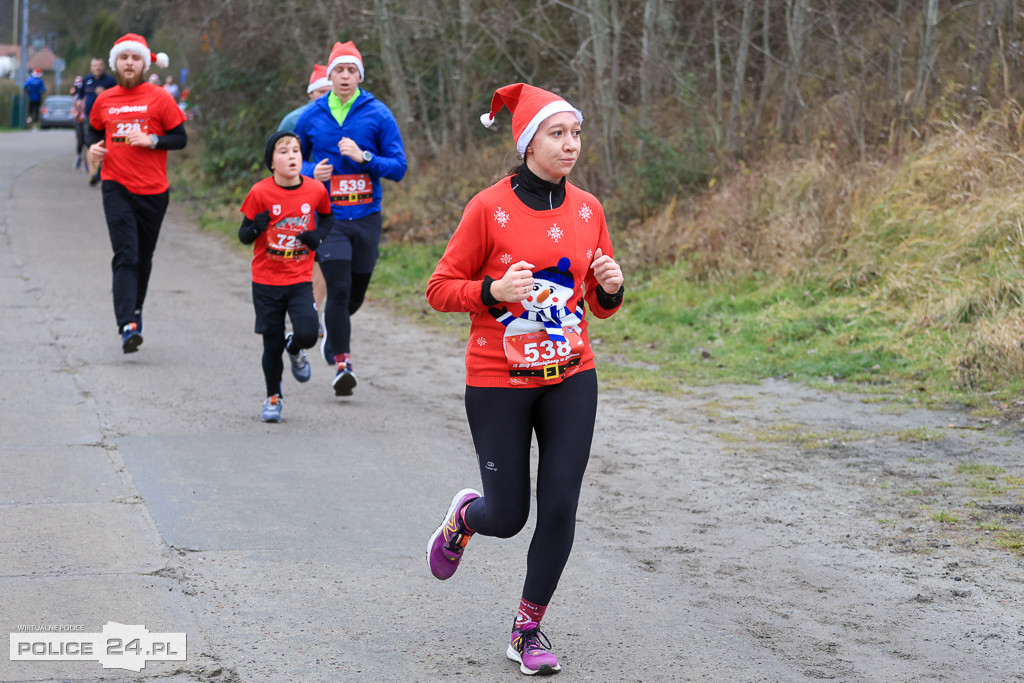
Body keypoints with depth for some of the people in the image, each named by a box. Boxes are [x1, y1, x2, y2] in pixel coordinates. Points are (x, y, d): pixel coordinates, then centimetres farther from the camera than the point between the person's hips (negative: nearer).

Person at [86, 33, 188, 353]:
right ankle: (127, 326, -20)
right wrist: (93, 147, 1)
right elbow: (94, 130, 23)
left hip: (153, 190, 0)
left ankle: (135, 309, 37)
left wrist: (151, 140, -16)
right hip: (116, 187, 0)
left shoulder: (160, 98, -1)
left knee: (144, 257, 13)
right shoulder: (104, 100, 7)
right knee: (125, 255, -12)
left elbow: (180, 138, 1)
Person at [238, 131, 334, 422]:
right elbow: (244, 236, -3)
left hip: (300, 280, 1)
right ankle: (273, 397, 28)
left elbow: (327, 216, 16)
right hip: (266, 281, -1)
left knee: (307, 334, -18)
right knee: (272, 344, 4)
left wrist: (319, 235, -4)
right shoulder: (260, 193, -10)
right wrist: (255, 227, -26)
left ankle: (295, 351, 21)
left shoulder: (316, 190, -5)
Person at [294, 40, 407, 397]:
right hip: (328, 216, -1)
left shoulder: (378, 114, 0)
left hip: (367, 216, 1)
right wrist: (311, 173, -6)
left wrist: (364, 156, -16)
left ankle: (333, 330, 43)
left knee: (356, 294, 11)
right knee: (338, 289, -16)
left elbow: (399, 166, -1)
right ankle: (341, 362, -10)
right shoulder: (311, 117, 4)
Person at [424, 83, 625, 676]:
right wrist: (494, 291, -23)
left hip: (570, 379, 3)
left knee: (560, 509, -3)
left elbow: (602, 306, 13)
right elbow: (441, 289, -6)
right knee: (508, 516, 4)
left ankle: (529, 627, 15)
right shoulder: (489, 209, -10)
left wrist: (611, 288, -9)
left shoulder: (588, 209, 3)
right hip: (499, 381, -3)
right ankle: (465, 516, 42)